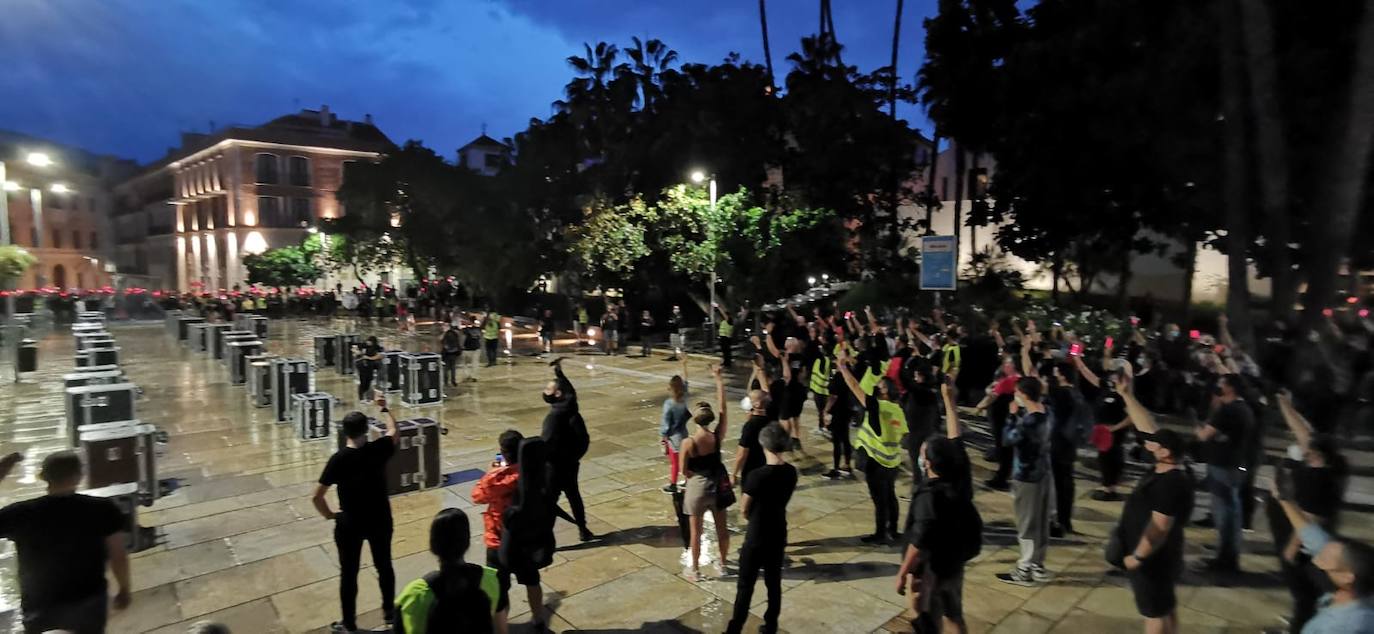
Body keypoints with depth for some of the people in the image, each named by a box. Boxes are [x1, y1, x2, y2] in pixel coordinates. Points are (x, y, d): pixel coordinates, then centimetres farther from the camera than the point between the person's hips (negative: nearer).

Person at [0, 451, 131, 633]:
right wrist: (124, 589, 6)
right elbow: (118, 555, -12)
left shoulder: (20, 514, -18)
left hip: (40, 609, 0)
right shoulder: (103, 510, -18)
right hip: (89, 603, 0)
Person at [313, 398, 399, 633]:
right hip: (380, 520, 2)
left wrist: (329, 515, 3)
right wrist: (385, 408, 23)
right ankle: (389, 611, 36)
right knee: (384, 565, 21)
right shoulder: (378, 449, -13)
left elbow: (317, 497, -15)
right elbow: (393, 430, 11)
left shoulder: (338, 459, -17)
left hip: (350, 524, -2)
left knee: (349, 573, 14)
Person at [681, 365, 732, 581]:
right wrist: (718, 379, -5)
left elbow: (684, 471, -14)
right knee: (721, 527, 20)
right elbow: (722, 407, -8)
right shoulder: (718, 436, -15)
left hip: (697, 487, -3)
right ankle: (723, 563, 37)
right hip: (717, 485, 3)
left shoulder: (688, 442, -23)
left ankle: (695, 570, 25)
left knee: (696, 531, 12)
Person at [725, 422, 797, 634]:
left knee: (745, 586, 8)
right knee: (774, 582, 19)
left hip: (757, 538, -5)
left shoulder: (757, 476, -25)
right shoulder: (791, 472, -6)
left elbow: (744, 509, -13)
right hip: (779, 535, 6)